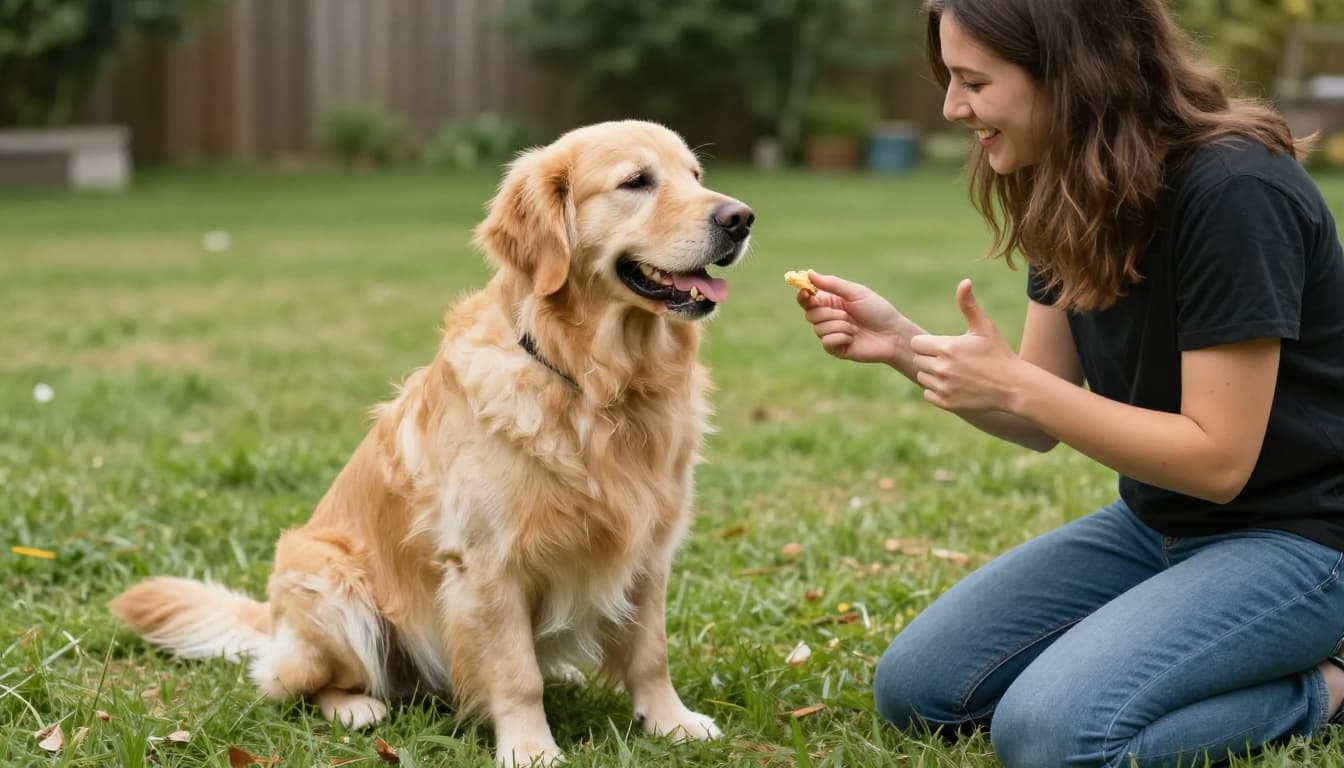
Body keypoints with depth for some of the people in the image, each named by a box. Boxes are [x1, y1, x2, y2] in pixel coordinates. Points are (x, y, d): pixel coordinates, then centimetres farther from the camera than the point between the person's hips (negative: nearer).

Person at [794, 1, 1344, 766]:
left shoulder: (1232, 194, -25)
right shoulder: (1073, 190, 0)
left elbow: (1217, 458, -24)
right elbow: (1042, 418, 5)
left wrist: (1013, 384, -26)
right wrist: (904, 345, -11)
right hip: (1156, 524, 8)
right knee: (917, 687, 3)